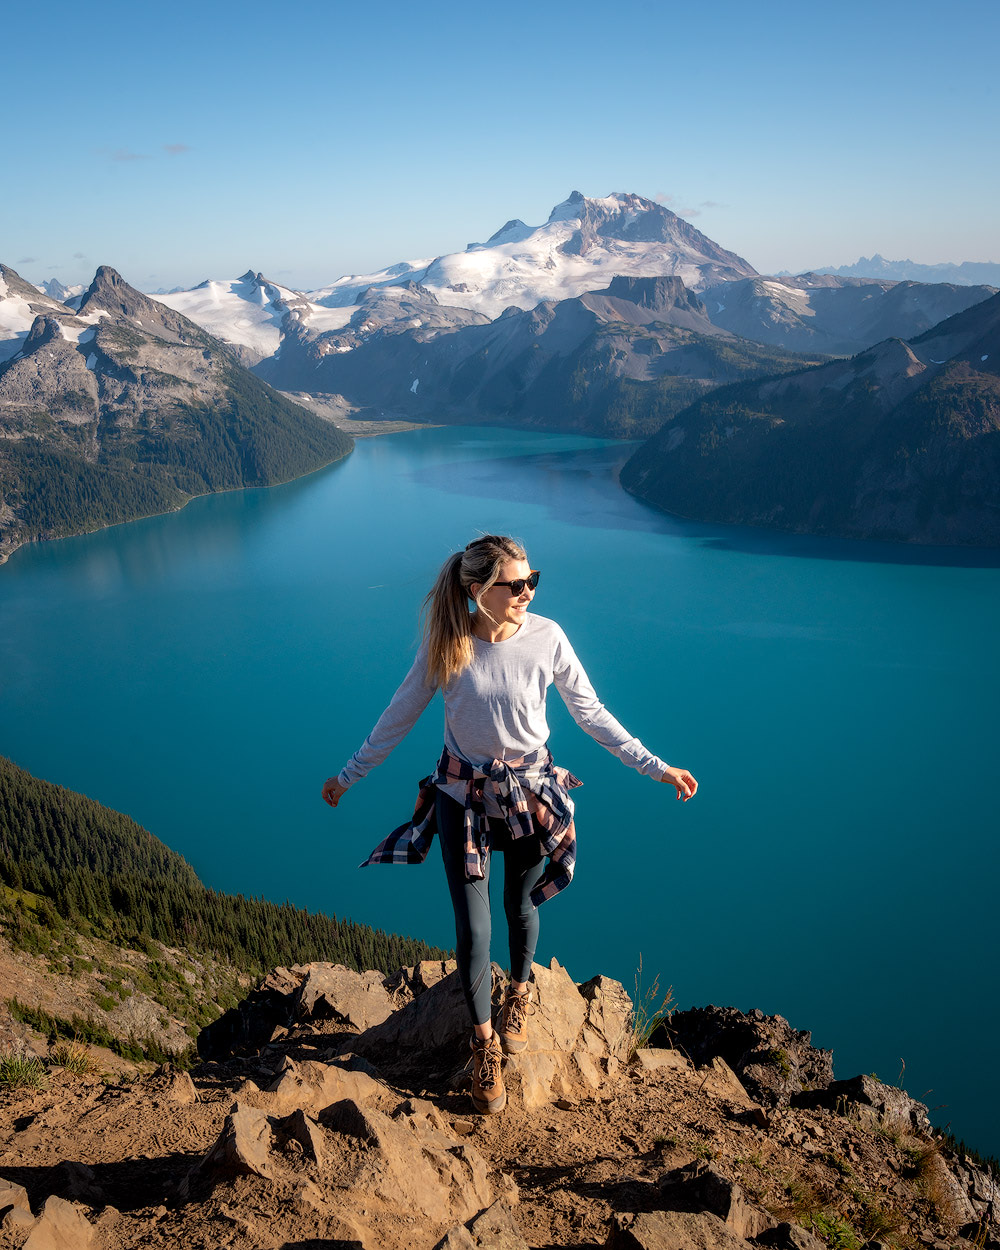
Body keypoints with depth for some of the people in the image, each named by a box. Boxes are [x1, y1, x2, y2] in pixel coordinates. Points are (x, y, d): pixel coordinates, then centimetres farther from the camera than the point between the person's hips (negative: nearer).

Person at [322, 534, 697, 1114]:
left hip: (530, 790, 1)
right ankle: (485, 1042, 28)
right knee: (473, 927, 3)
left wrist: (656, 767, -4)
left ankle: (519, 994, 50)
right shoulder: (446, 642, -15)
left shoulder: (547, 637, -15)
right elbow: (400, 715, -3)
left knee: (522, 907, 18)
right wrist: (348, 777, 5)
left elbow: (592, 713, -4)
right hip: (463, 795, 0)